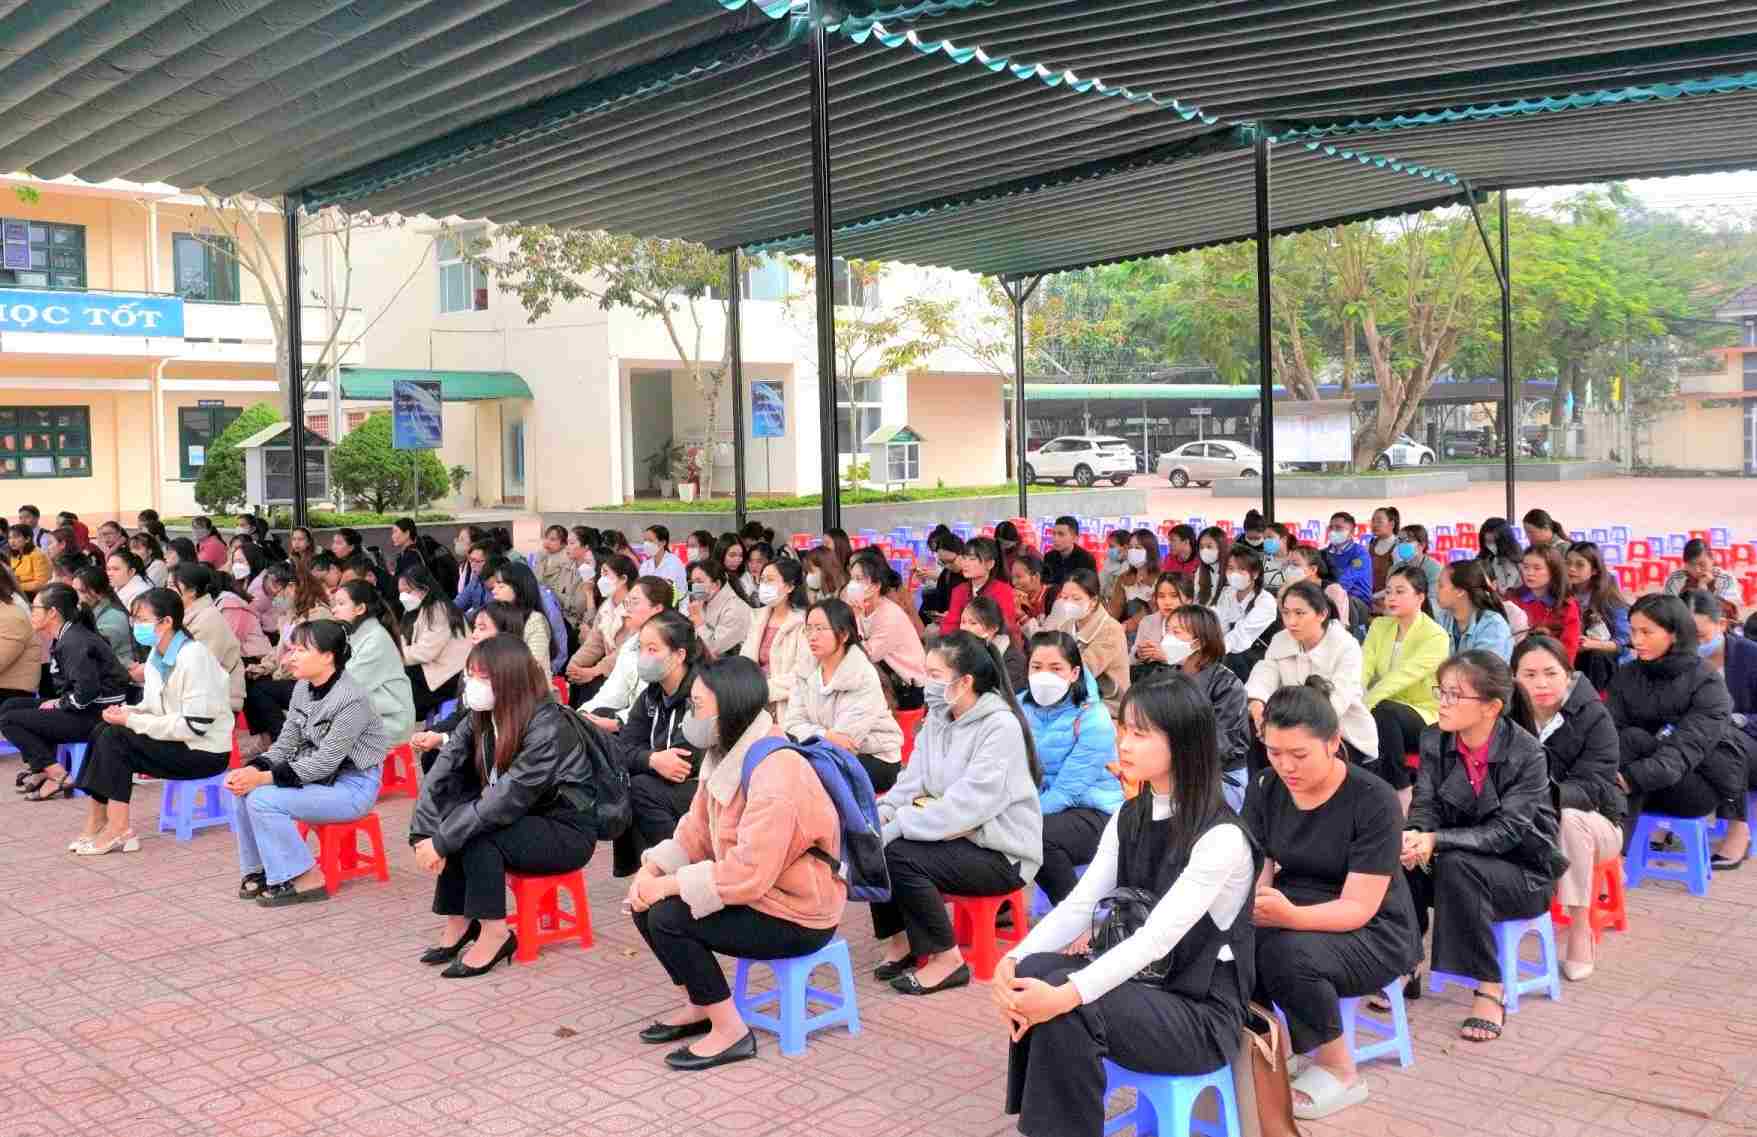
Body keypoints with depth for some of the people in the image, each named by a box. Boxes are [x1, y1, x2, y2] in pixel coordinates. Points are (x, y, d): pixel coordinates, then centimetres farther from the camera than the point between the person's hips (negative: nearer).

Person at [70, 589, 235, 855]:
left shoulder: (193, 658, -20)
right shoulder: (156, 654, 7)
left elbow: (195, 726, -24)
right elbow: (155, 706, 17)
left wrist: (132, 721, -20)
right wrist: (127, 712, -6)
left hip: (205, 751, -9)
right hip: (177, 738, 9)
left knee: (116, 739, -17)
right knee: (103, 731, -3)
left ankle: (118, 830, -11)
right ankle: (96, 822, -2)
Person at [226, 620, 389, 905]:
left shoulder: (351, 699, -23)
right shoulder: (303, 688, 2)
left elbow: (325, 762, -23)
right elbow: (286, 743, 5)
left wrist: (264, 778, -25)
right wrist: (252, 770, -14)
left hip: (352, 786, -8)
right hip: (317, 775, 8)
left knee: (263, 799, -21)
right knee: (244, 790, -8)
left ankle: (305, 879, -8)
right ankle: (259, 869, 7)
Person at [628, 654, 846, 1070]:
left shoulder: (777, 774, -28)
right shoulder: (727, 755, 3)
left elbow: (746, 875, -31)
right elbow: (695, 834, 7)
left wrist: (668, 886, -23)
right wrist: (651, 871, -10)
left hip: (796, 918, -10)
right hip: (754, 892, 10)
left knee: (668, 918, -20)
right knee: (644, 904, 5)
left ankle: (731, 1032, -6)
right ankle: (700, 1006, 20)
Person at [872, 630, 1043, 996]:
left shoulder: (1001, 726, -19)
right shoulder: (937, 718, 7)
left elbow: (968, 804, -27)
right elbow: (912, 781, 2)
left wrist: (896, 827, -28)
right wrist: (882, 814, -18)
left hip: (1001, 854, -8)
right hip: (955, 835, 8)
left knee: (900, 855, -25)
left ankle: (947, 960, -9)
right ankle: (900, 940, 6)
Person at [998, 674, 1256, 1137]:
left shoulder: (1221, 838, -19)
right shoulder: (1129, 818, 5)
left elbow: (1158, 938, -29)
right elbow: (1078, 906, -2)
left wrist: (1068, 994, -40)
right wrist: (1013, 960, -20)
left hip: (1201, 1009, -7)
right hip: (1137, 980, 7)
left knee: (1069, 1011, -30)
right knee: (1033, 975, -20)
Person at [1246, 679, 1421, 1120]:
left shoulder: (1374, 801, -19)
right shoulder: (1267, 791, -4)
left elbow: (1358, 907, -23)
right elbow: (1255, 872, -5)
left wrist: (1290, 916, -42)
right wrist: (1248, 903, -29)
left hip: (1373, 933, -4)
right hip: (1293, 916, 4)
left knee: (1289, 951, -34)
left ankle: (1340, 1071, -10)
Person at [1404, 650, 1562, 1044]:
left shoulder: (1527, 754, -20)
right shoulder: (1435, 741, -5)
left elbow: (1506, 831, -24)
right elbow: (1425, 804, -7)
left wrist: (1436, 841, -37)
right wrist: (1414, 835, -32)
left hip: (1523, 872, -4)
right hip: (1462, 858, 4)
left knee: (1456, 866, -34)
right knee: (1403, 859, -25)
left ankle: (1490, 990, -23)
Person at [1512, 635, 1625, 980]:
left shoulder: (1595, 717, -18)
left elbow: (1592, 787, -27)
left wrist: (1546, 794, -47)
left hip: (1593, 825, -2)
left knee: (1569, 817, -36)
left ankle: (1580, 929, -24)